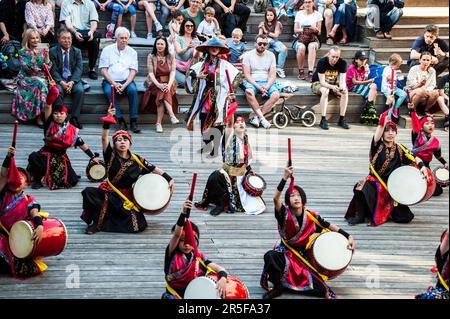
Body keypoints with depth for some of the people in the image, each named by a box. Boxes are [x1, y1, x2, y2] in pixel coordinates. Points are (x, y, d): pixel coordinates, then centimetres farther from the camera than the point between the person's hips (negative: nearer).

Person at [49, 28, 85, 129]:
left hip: (73, 79, 2)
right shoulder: (53, 52, 3)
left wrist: (72, 82, -19)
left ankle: (74, 118, -21)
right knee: (57, 91, -33)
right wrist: (62, 82, -21)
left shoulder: (77, 51, 10)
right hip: (59, 80, -2)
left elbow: (79, 69, -1)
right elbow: (53, 70, -5)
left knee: (80, 90, -28)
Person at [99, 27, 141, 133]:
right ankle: (121, 122, -31)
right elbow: (103, 70, 0)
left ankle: (133, 122, -28)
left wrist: (125, 85, -15)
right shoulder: (107, 50, 6)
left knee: (133, 89, -32)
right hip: (110, 81, -1)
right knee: (108, 91, -34)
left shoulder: (132, 52, 11)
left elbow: (133, 71, 2)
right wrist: (114, 83, -14)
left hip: (126, 81, 1)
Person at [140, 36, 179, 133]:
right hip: (155, 83, -1)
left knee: (165, 92, -32)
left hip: (168, 82, 1)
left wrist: (169, 84, -20)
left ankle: (159, 123, -36)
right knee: (163, 93, -33)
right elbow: (151, 73, -4)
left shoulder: (171, 57, 8)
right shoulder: (151, 57, 4)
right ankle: (172, 116, -43)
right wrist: (159, 85, -21)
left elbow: (173, 72, -2)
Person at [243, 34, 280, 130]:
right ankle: (262, 118, -35)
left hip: (266, 82, 3)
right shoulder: (248, 55, 0)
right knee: (249, 92, -38)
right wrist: (258, 86, -19)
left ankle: (254, 115, -28)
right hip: (252, 82, -2)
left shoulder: (271, 55, 8)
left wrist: (267, 87, -16)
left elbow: (273, 75, 3)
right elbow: (247, 75, -6)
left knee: (276, 95, -28)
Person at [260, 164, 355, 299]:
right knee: (270, 257, -38)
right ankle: (278, 287, -14)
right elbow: (276, 199, -35)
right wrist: (285, 178, -47)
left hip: (303, 255, 2)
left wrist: (348, 236, -6)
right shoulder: (285, 214, -16)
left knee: (320, 289, -15)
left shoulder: (311, 216, -8)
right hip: (285, 252, -1)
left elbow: (329, 226, 3)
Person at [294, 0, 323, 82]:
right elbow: (295, 30, 8)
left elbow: (319, 32, 7)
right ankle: (300, 71, -21)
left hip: (313, 39, 0)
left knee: (312, 46, -38)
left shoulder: (317, 14, 10)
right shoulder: (299, 14, 13)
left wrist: (315, 29, -17)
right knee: (301, 47, -36)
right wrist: (303, 30, -13)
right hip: (301, 38, 0)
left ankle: (310, 73, -44)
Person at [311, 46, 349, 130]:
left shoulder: (342, 63, -14)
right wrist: (332, 87, -45)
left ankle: (342, 119, -19)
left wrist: (342, 87, -41)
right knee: (325, 91, -37)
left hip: (333, 84, 4)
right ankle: (323, 120, -34)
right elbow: (322, 82, -27)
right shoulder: (322, 62, -24)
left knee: (345, 92, -26)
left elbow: (342, 80, -17)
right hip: (318, 83, -3)